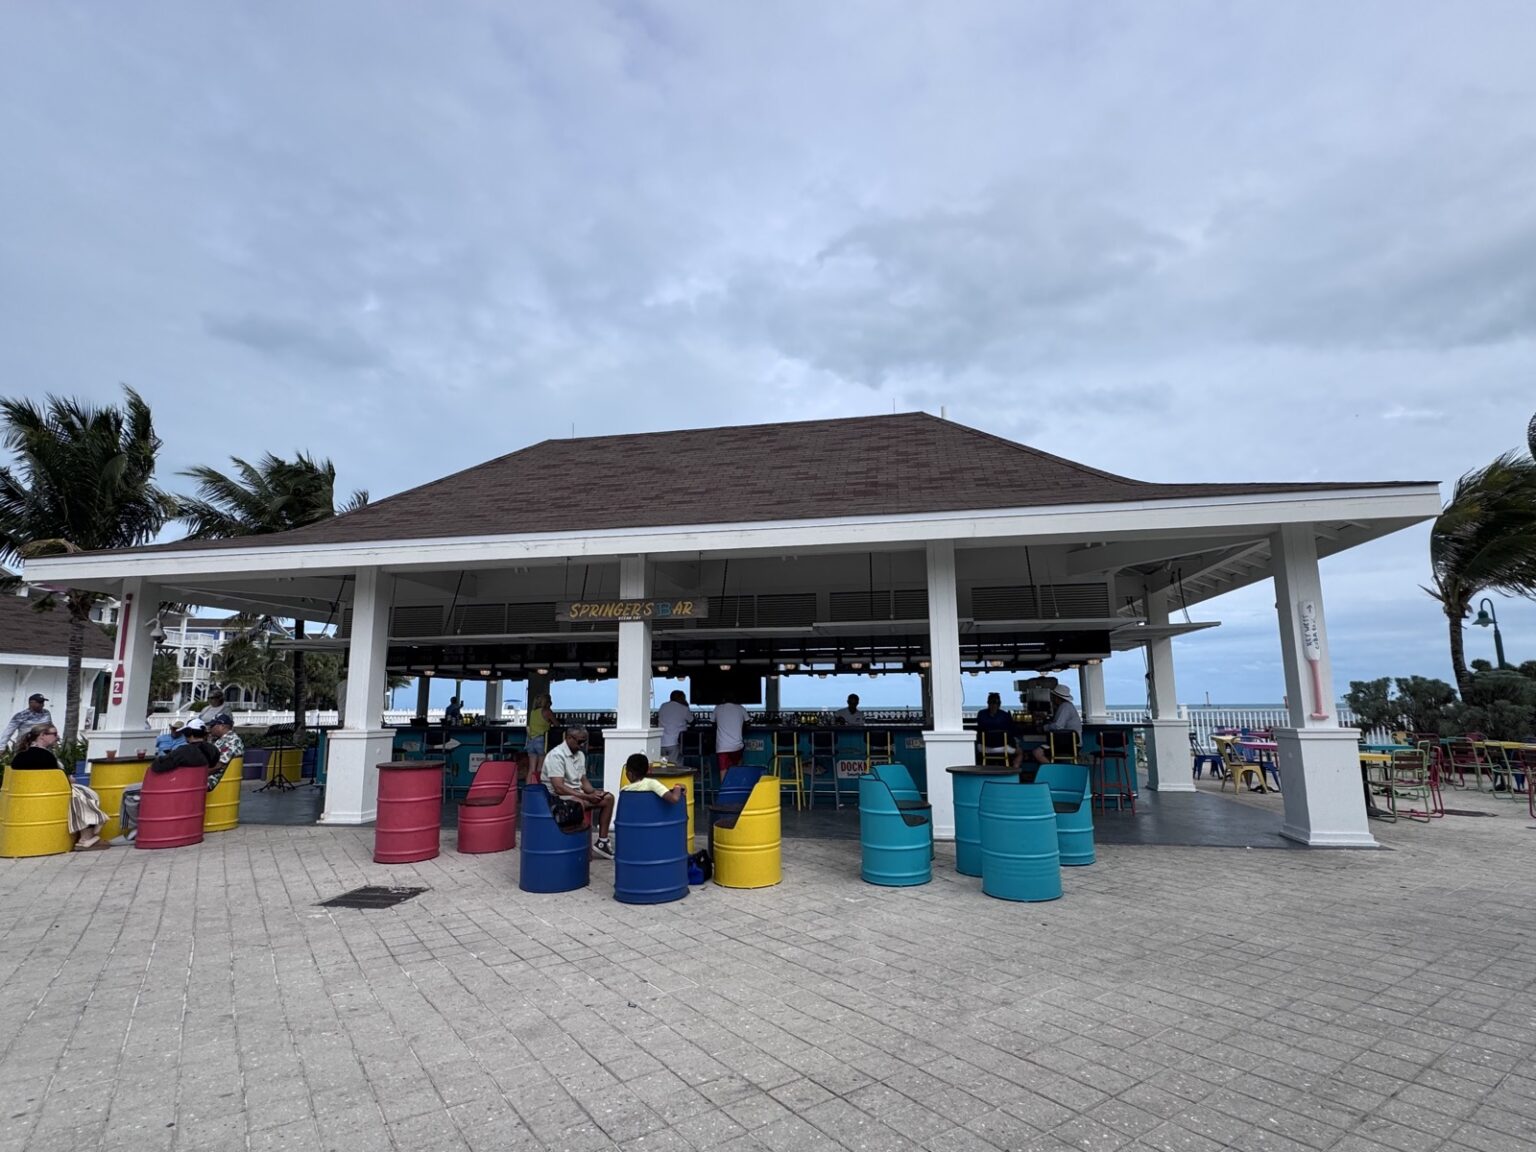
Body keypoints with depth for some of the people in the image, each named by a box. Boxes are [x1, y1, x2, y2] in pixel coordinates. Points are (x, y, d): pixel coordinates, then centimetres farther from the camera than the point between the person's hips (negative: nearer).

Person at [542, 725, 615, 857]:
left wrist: (593, 792, -8)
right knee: (578, 804, -38)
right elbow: (559, 788, -26)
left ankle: (602, 842, -1)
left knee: (608, 798, -4)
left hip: (577, 793, 9)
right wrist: (587, 796, -26)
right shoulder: (556, 755, -20)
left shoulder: (580, 754, 8)